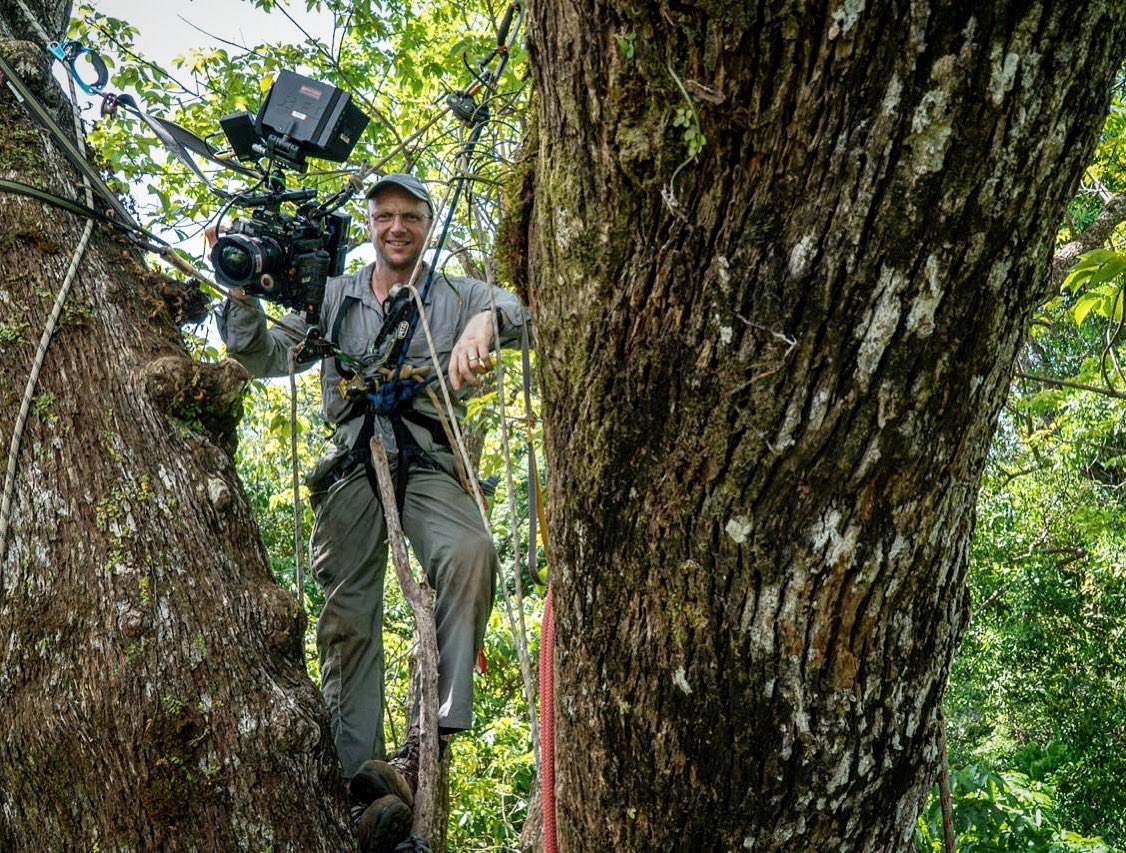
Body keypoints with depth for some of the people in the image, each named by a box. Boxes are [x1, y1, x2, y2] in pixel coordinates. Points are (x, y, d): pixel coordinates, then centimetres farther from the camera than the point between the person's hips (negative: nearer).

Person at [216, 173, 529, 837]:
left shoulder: (456, 295, 13)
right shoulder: (334, 297, 19)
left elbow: (517, 307, -6)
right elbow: (266, 357, 12)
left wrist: (486, 321, -30)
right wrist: (242, 295, -6)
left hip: (427, 460, -2)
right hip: (351, 464, 2)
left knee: (470, 555, -31)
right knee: (348, 620, -4)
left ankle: (437, 731, -26)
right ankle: (361, 781, 1)